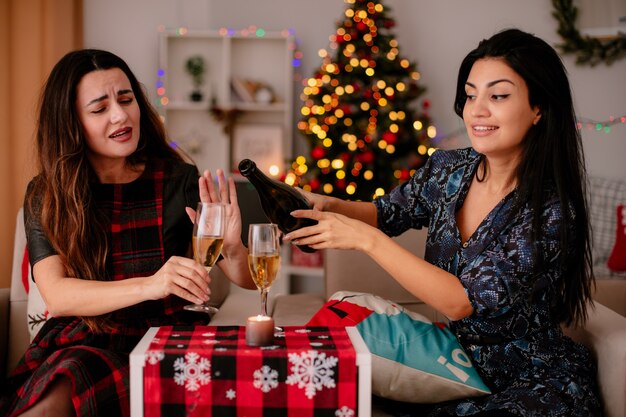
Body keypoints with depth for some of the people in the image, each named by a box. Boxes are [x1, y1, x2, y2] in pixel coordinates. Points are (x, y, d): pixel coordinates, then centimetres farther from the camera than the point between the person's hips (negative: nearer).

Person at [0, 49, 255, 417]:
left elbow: (250, 280, 1)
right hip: (79, 340, 2)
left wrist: (232, 248, -24)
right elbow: (56, 294, -14)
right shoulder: (45, 197, 1)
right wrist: (148, 285, -32)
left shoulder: (179, 182, 0)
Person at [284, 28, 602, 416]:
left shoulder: (550, 211, -22)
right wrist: (327, 205, -7)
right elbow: (387, 213, 14)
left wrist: (365, 238, -28)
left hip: (535, 383, -6)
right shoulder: (448, 168, -3)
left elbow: (463, 301, -27)